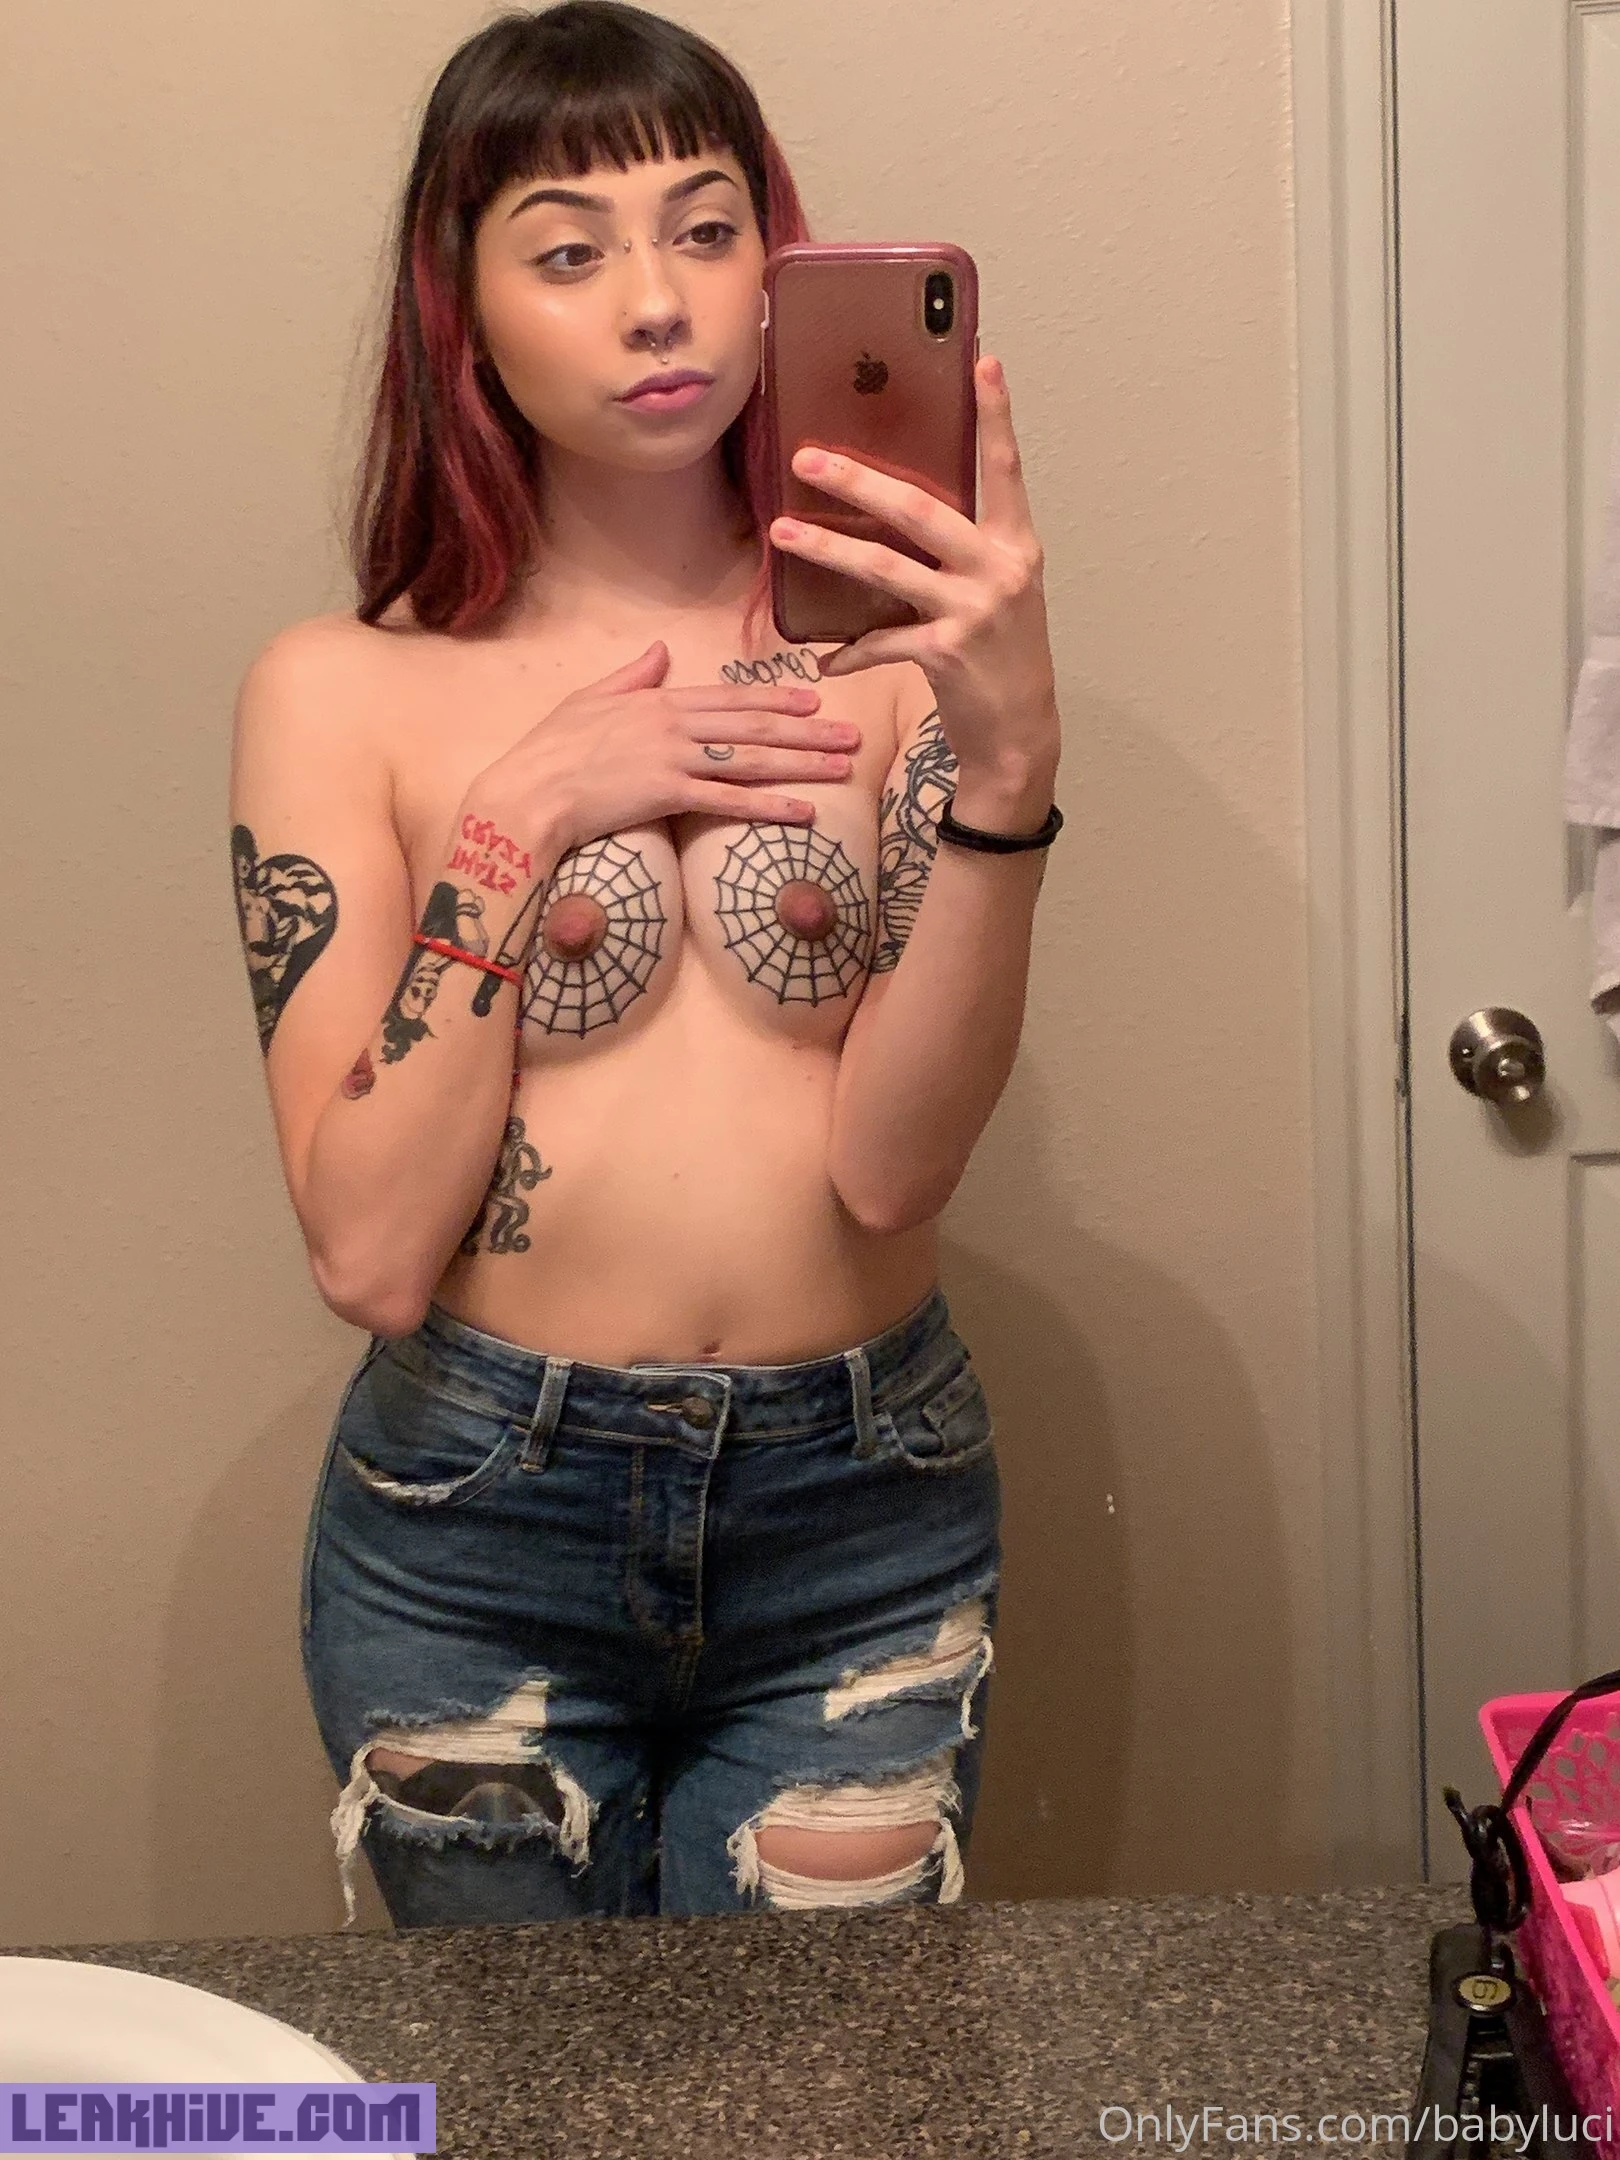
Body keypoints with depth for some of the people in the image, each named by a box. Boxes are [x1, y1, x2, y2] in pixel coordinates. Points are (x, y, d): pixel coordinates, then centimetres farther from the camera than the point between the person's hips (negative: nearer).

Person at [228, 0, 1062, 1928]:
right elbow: (369, 1247, -11)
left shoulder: (885, 637, -3)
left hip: (860, 1535, 0)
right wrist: (522, 822, -15)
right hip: (476, 1540, 0)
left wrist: (1007, 755, -26)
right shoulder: (346, 691, -4)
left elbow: (890, 1162, -15)